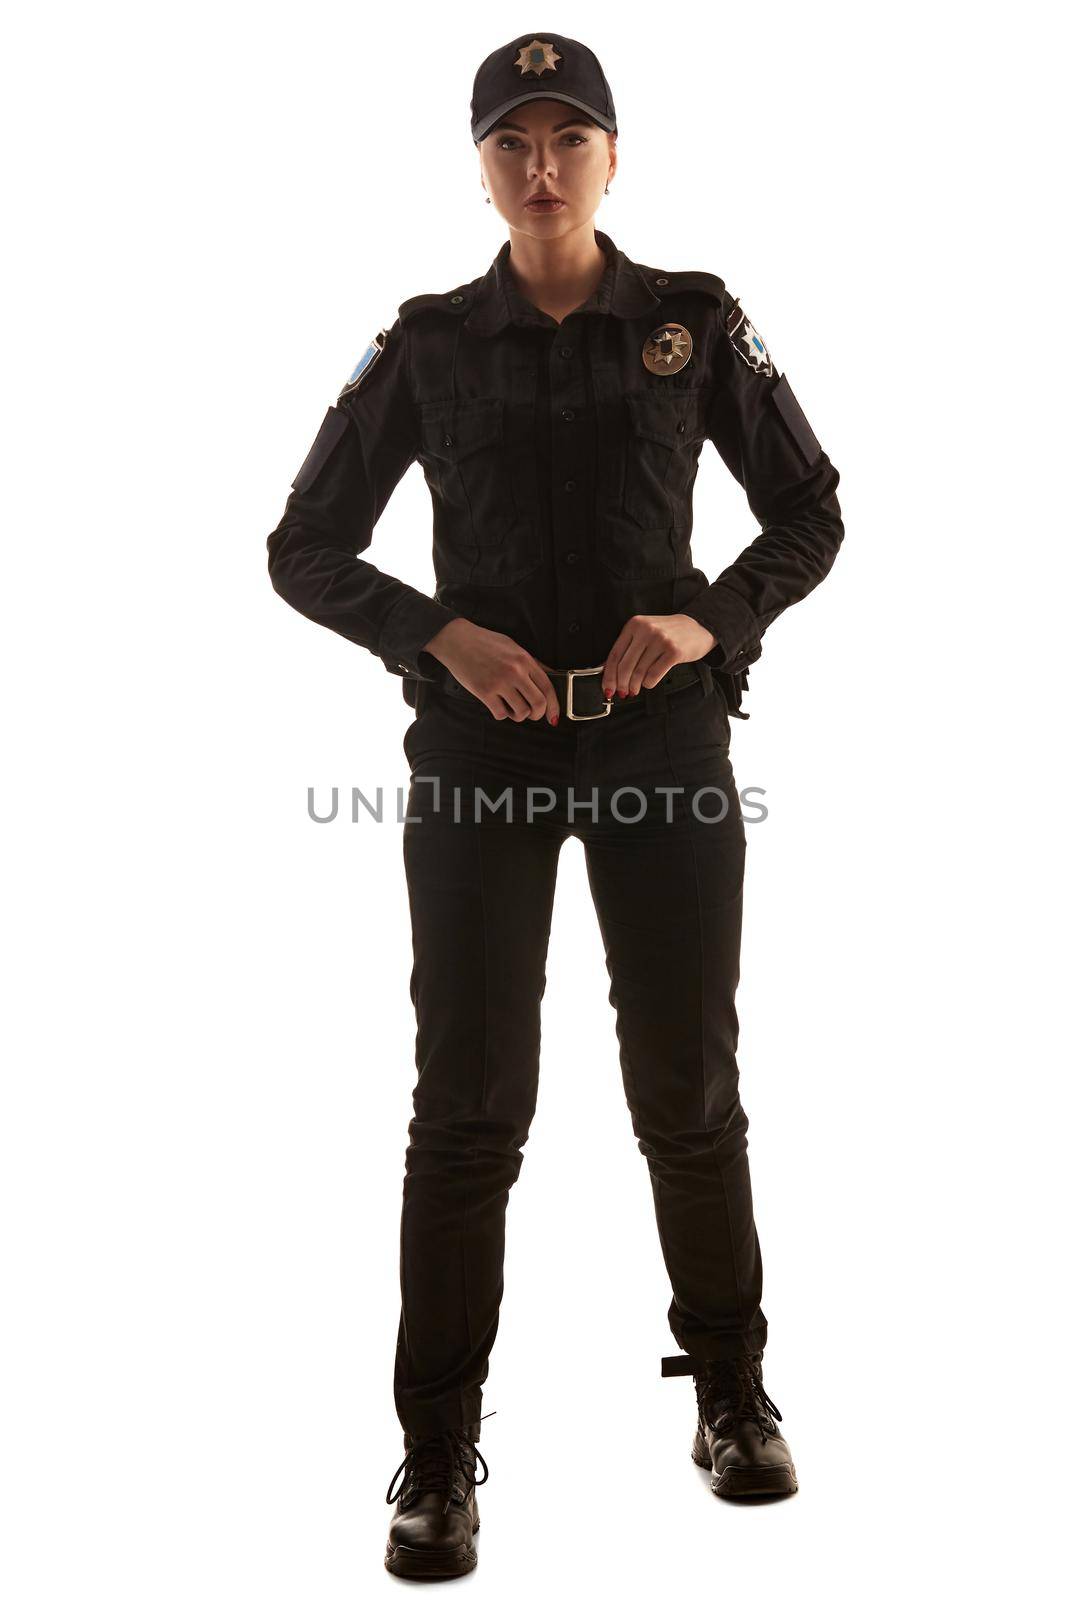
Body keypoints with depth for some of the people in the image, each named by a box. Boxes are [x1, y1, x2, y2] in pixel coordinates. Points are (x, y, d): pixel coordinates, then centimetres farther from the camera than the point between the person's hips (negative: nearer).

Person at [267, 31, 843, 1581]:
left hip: (664, 733, 1)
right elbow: (305, 549, 6)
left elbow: (811, 513, 9)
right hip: (483, 742, 0)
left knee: (690, 1085, 9)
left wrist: (714, 618, -10)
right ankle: (440, 1452, 11)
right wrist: (437, 638, -11)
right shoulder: (429, 344, 4)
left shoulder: (694, 322, 4)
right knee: (470, 1102, 0)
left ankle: (733, 1389, 29)